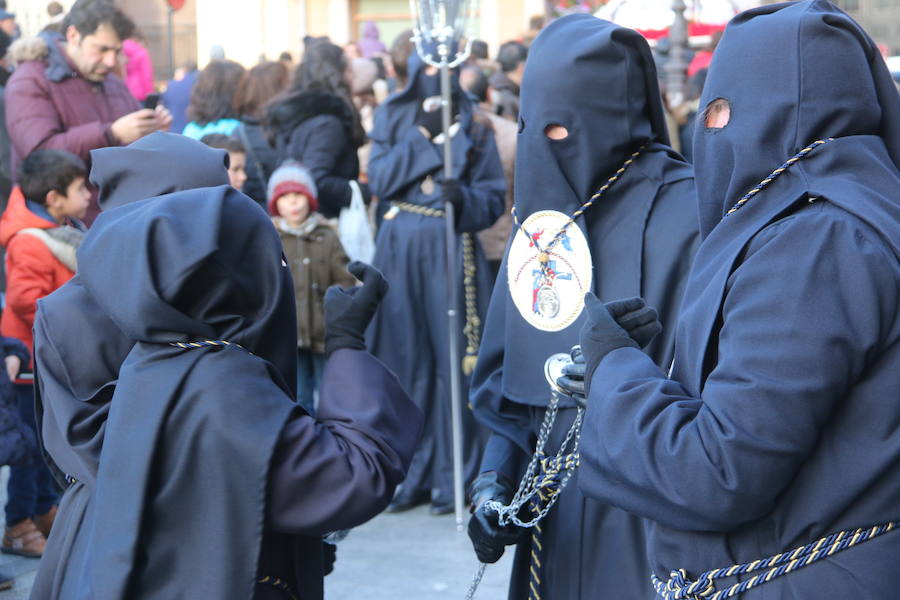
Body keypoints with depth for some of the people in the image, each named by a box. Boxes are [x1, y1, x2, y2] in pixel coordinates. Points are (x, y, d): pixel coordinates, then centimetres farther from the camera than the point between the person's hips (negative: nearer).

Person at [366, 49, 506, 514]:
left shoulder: (474, 127, 7)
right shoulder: (393, 118, 11)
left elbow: (494, 197, 2)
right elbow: (379, 180, -1)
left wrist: (464, 198, -18)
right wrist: (422, 135, -8)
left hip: (452, 248, -1)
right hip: (400, 249, 2)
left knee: (452, 359, -5)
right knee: (406, 359, 1)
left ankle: (452, 478, 2)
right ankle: (410, 474, 10)